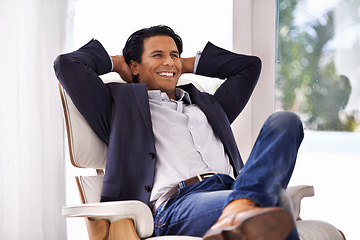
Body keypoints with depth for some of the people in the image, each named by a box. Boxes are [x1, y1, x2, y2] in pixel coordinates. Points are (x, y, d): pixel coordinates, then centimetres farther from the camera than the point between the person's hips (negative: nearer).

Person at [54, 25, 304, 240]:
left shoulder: (206, 105, 39)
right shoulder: (122, 105, 24)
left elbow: (250, 65, 48)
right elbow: (67, 64, 18)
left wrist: (188, 64, 45)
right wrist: (116, 62, 35)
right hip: (177, 202, -7)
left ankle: (239, 212, -45)